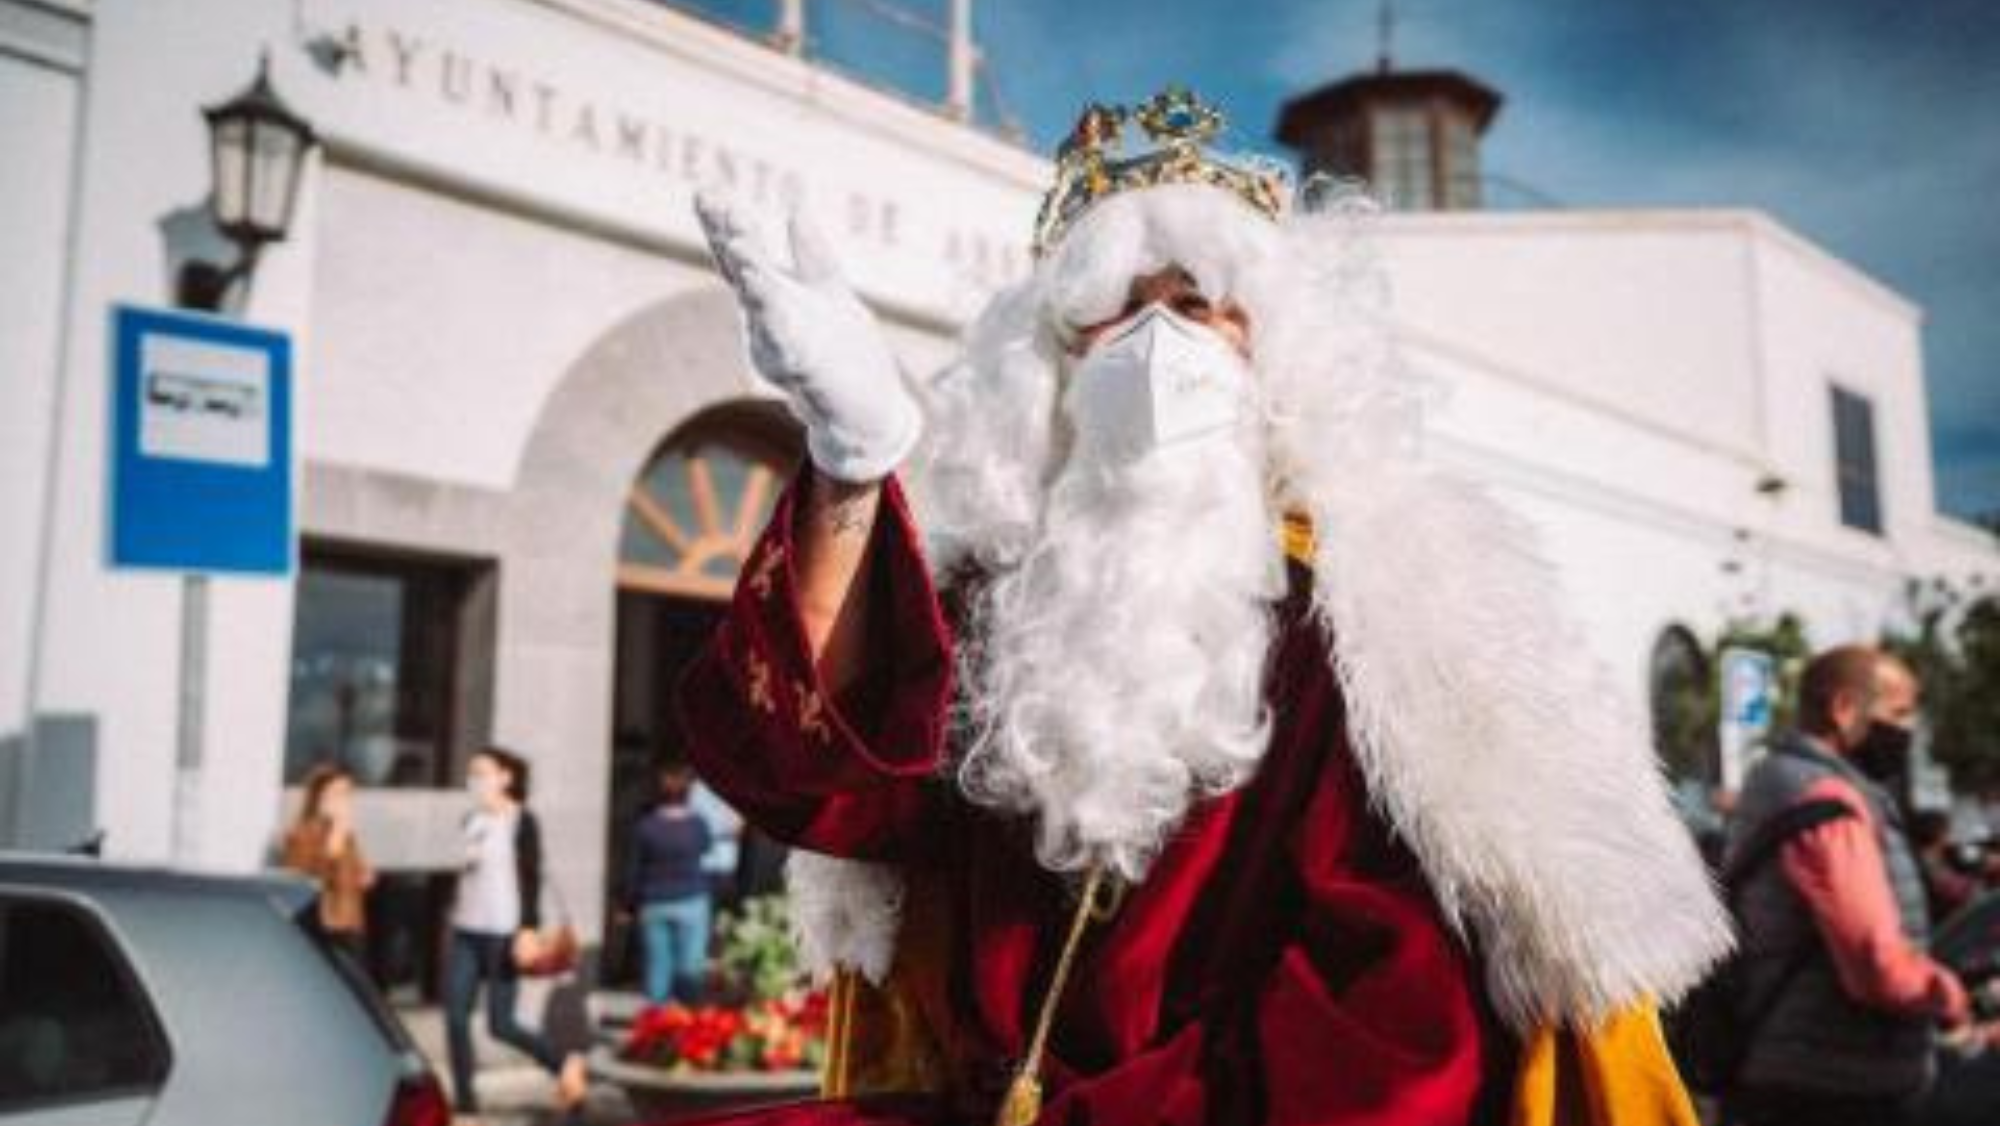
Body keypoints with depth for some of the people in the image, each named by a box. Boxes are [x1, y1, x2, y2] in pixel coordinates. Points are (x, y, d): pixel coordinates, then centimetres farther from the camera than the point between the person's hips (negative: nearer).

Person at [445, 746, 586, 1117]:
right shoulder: (471, 821, 13)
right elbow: (462, 874, 18)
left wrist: (528, 929, -18)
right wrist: (453, 921, 16)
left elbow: (532, 878, -10)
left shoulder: (522, 822, -6)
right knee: (455, 1017, 1)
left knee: (501, 1025, -5)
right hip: (464, 933, 6)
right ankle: (465, 1101, 11)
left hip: (503, 934, -6)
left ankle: (563, 1063, 16)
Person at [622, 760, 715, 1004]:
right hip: (691, 902, -1)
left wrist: (630, 904, 11)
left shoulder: (645, 826, -6)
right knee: (689, 968, -1)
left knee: (657, 966, 8)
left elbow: (633, 870, 0)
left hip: (654, 906, 2)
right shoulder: (697, 824, -8)